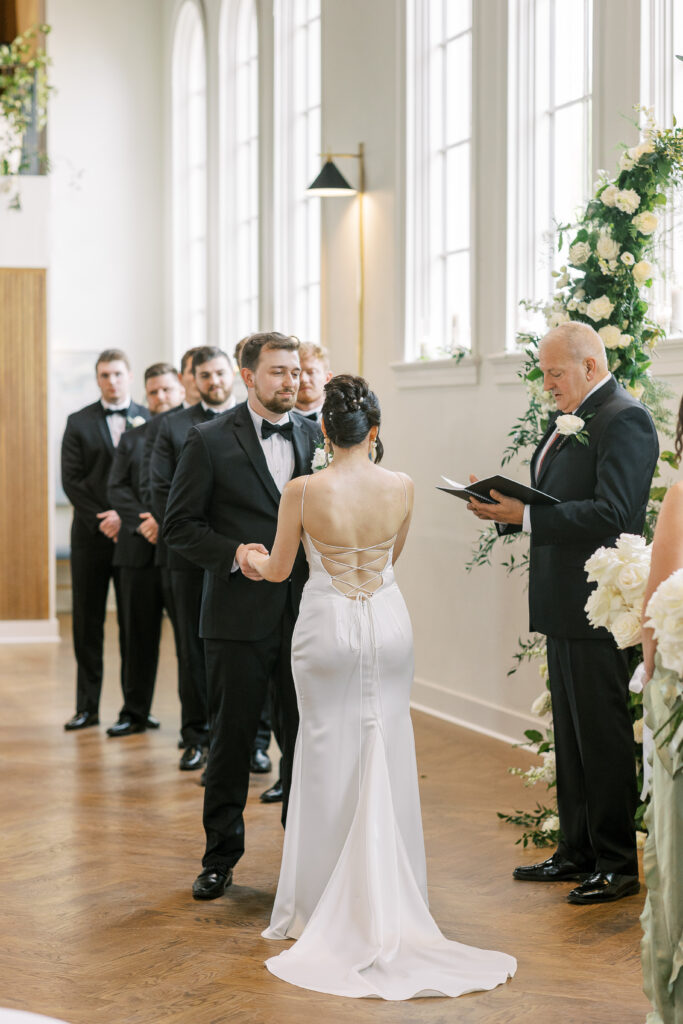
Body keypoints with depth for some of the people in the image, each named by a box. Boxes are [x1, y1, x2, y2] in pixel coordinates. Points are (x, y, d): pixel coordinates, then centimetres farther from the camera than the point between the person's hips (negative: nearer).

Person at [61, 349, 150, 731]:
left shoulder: (149, 421, 4)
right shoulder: (79, 423, 7)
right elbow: (72, 480, 1)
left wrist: (126, 516, -11)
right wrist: (101, 521, -9)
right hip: (91, 534, 1)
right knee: (88, 623, 3)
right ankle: (87, 707, 9)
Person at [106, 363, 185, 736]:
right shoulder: (131, 439, 16)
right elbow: (116, 489, 7)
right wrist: (143, 523, -8)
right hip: (140, 548, 3)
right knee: (139, 633, 8)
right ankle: (135, 712, 16)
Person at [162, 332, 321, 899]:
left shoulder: (318, 437, 9)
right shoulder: (210, 441, -2)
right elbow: (181, 525, -3)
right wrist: (234, 553, -17)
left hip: (305, 613, 3)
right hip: (239, 616, -3)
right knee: (231, 738, 6)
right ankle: (221, 856, 20)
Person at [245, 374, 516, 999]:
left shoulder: (302, 491, -14)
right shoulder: (402, 487, -7)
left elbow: (278, 570, 0)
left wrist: (249, 555, 22)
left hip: (328, 626, -2)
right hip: (388, 622, 2)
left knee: (331, 759, 8)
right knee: (387, 758, 11)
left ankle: (325, 905, 16)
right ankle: (390, 900, 19)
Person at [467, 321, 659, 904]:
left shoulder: (625, 421, -14)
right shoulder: (571, 421, 16)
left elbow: (610, 514, -24)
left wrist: (525, 516, -25)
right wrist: (506, 507, -1)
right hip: (564, 605, 10)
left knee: (603, 736, -1)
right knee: (571, 735, 16)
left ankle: (617, 864, 10)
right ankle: (577, 852, 27)